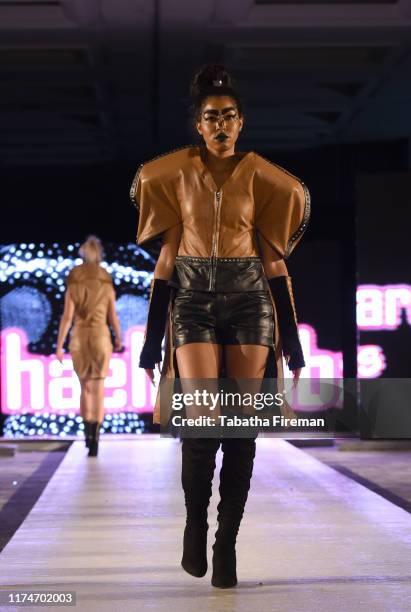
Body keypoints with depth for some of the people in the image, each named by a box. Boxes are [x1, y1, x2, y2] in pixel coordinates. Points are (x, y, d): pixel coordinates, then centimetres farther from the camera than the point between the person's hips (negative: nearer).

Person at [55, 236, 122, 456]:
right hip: (100, 337, -1)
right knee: (98, 391, -1)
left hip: (78, 338, 1)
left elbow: (67, 317, -7)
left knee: (85, 387, 20)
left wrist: (59, 347, -4)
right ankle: (94, 442, -11)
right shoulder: (107, 282, -2)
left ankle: (88, 433, 20)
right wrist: (118, 337, 21)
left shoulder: (73, 282, -2)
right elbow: (113, 316, 2)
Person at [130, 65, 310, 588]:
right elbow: (167, 258, 7)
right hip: (193, 301, -1)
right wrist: (152, 340, 4)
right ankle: (195, 521, 10)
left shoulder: (262, 178, 6)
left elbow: (274, 260, 6)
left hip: (250, 301, 1)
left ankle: (227, 542, 7)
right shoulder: (177, 175, 7)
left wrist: (291, 341, 2)